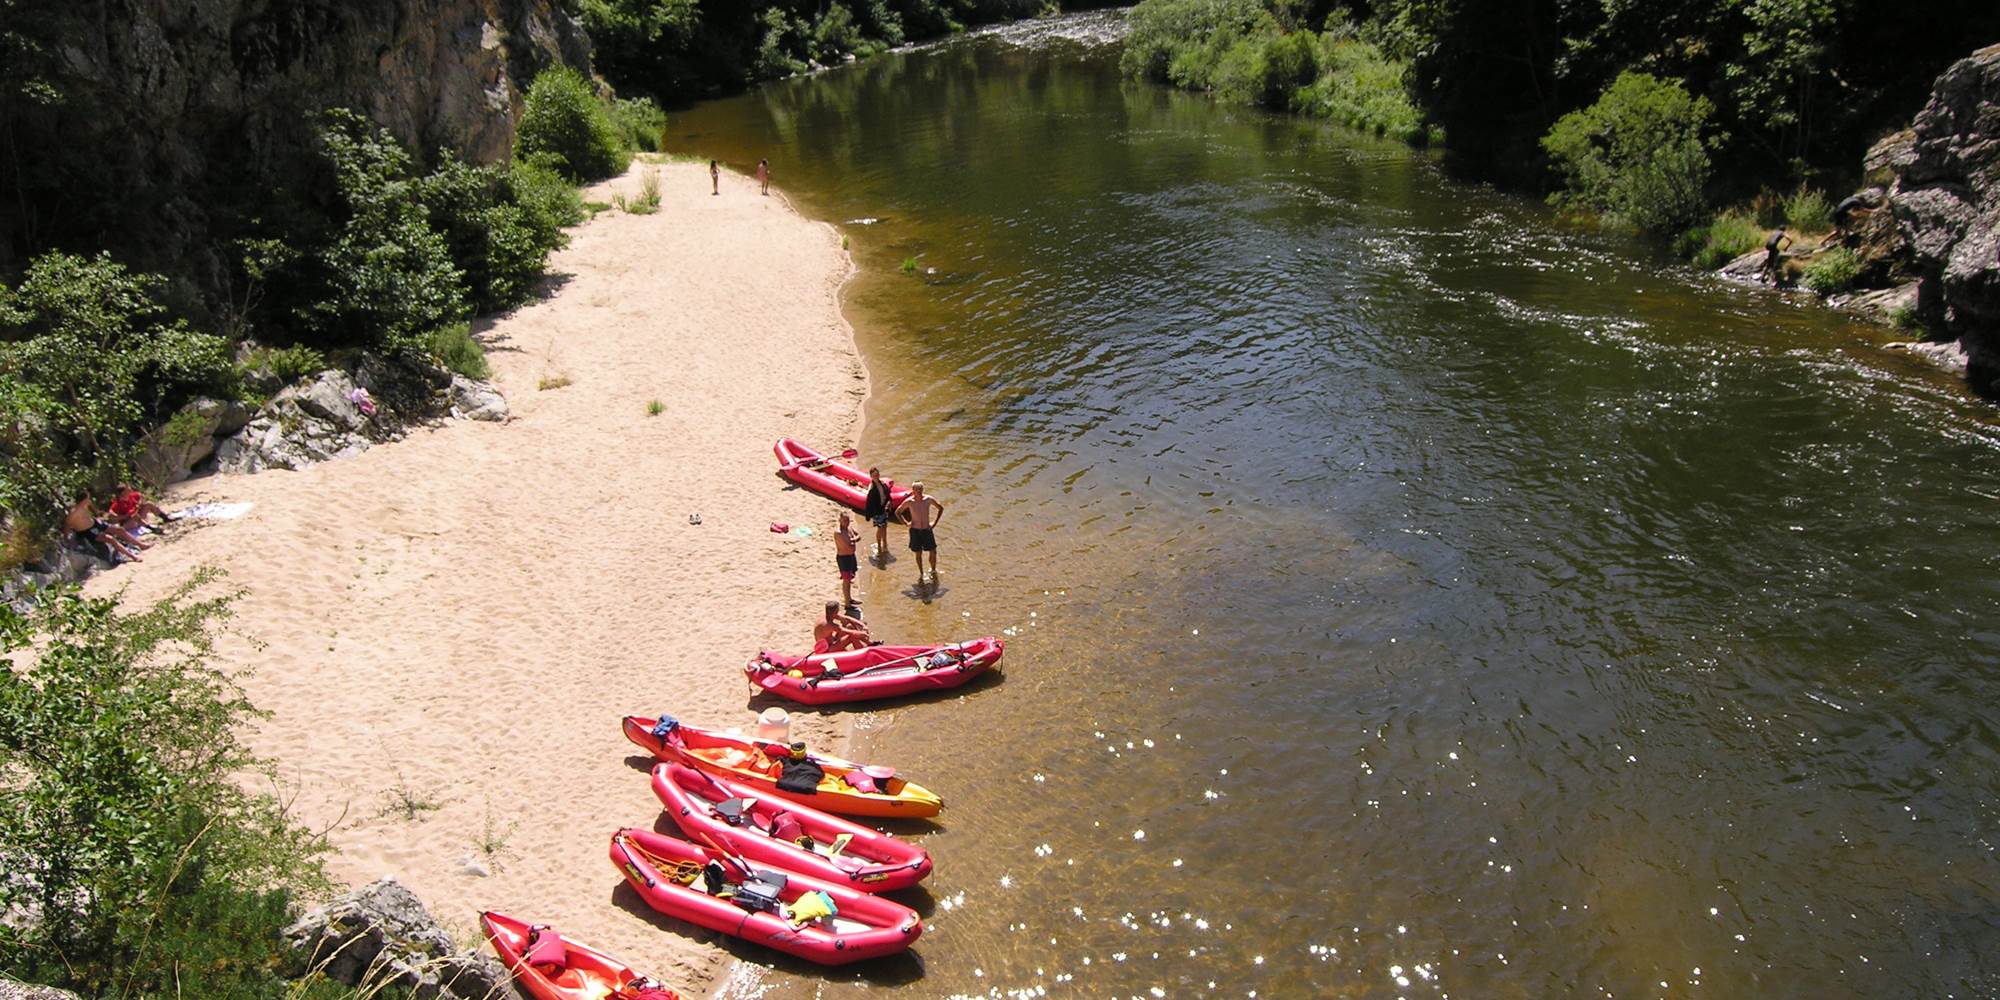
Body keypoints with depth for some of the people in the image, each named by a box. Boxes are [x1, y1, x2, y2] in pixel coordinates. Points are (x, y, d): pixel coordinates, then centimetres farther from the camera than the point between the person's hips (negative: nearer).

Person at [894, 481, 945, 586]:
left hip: (927, 530, 1)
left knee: (933, 552, 3)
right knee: (918, 554, 7)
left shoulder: (929, 499, -10)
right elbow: (897, 512, 2)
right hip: (915, 530, -1)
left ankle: (933, 571, 27)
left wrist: (935, 522, 2)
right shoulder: (909, 502, -12)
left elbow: (941, 508, 6)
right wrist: (906, 523, -5)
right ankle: (921, 575, 24)